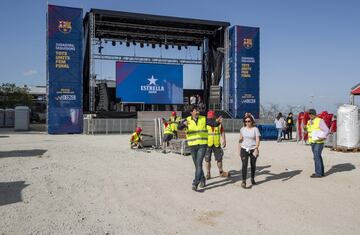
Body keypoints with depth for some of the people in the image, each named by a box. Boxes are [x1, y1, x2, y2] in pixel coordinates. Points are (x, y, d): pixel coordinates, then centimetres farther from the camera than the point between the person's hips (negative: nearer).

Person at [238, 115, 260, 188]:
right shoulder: (242, 129, 4)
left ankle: (252, 179, 31)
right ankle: (244, 181, -16)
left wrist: (256, 149, -22)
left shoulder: (255, 129, -4)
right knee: (244, 165, -12)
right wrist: (239, 149, 10)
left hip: (253, 149, -1)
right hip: (244, 149, 1)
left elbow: (257, 140, -10)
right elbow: (240, 140, 12)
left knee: (253, 165, 11)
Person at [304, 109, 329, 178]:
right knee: (318, 157, 12)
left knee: (316, 157, -11)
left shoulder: (319, 121, -11)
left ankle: (318, 173, -6)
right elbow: (308, 131, 17)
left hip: (319, 142, -8)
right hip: (312, 142, 8)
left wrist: (322, 137, -25)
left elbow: (327, 130, -13)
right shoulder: (309, 122, 11)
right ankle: (321, 172, 20)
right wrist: (305, 128, -3)